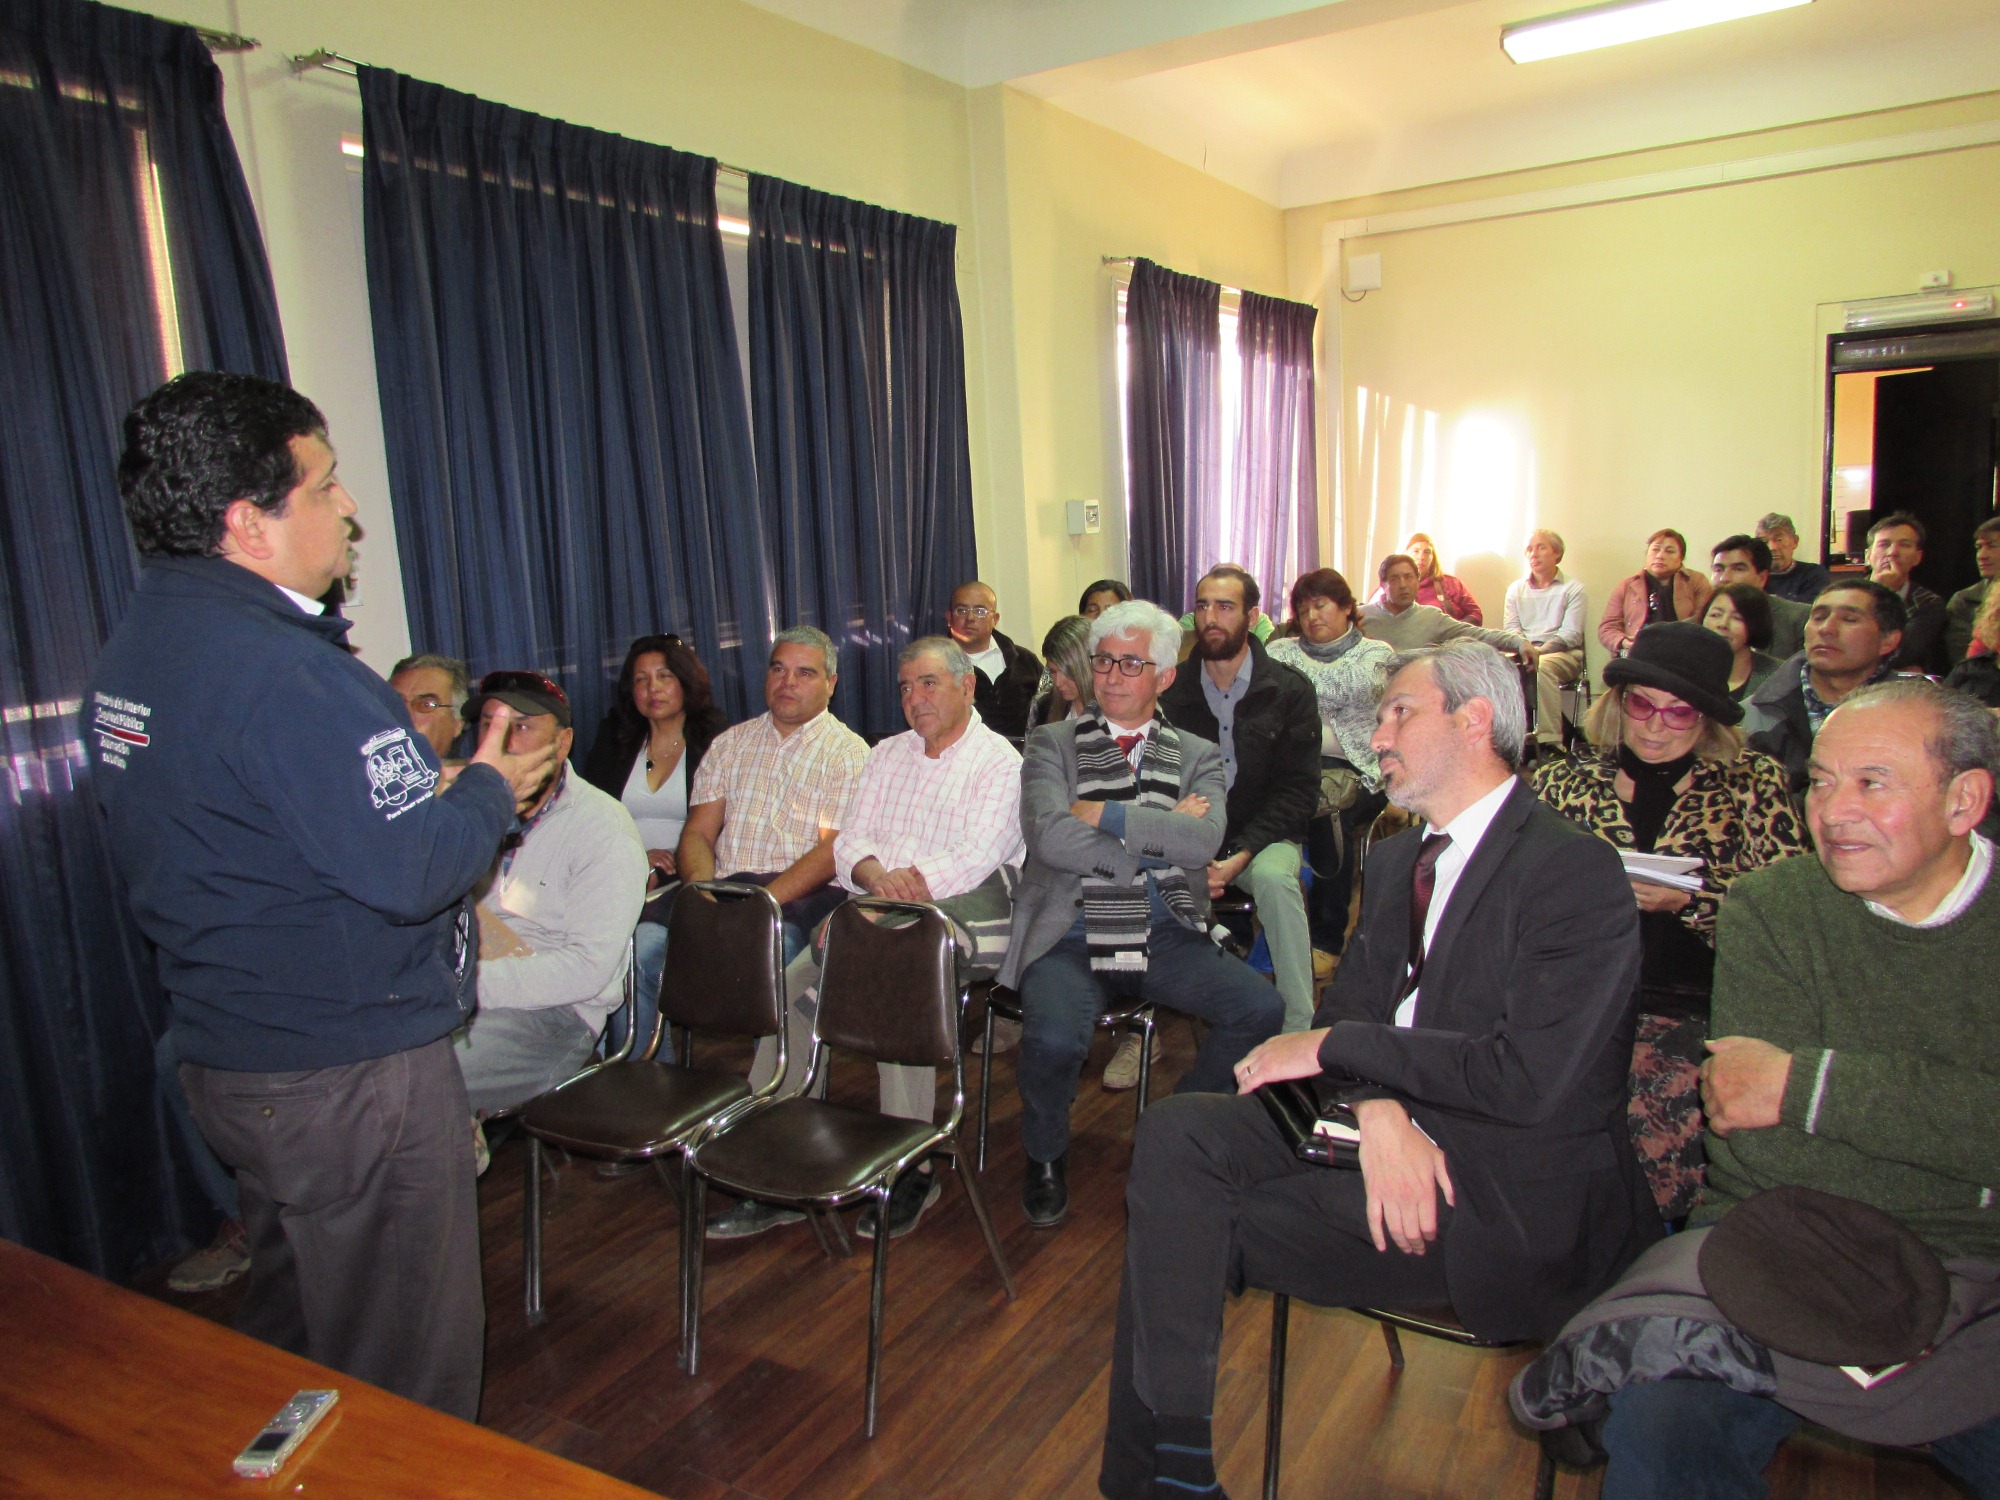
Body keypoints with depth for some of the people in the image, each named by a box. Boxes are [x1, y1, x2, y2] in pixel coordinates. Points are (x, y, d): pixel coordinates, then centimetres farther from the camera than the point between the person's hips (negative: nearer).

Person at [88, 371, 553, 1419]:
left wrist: (433, 788, 10)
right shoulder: (284, 669, -25)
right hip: (352, 1072, -10)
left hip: (228, 1054, 10)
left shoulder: (141, 641, 6)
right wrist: (489, 789, -8)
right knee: (404, 1376, 8)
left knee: (288, 1334, 27)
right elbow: (412, 872, -27)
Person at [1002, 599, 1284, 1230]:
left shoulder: (1197, 756, 13)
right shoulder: (1052, 744, 8)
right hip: (1072, 937, -2)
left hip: (1167, 937, 3)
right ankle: (1045, 1159, 5)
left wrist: (1105, 814, -12)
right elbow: (1051, 837, -12)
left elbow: (1204, 840, -8)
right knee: (1053, 1040, -31)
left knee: (1263, 1010, -19)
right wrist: (1160, 836, -8)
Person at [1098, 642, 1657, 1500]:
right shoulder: (1396, 859, 13)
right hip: (1390, 1126, 7)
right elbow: (1352, 1004, 8)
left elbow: (1527, 1076, -22)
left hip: (1504, 1199, -7)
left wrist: (1332, 1046, -16)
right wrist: (1379, 1110, -15)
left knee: (1211, 1231, -16)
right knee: (1176, 1134, -13)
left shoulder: (1576, 872, -13)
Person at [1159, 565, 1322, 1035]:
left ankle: (1300, 1031, -24)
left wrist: (1241, 855, -18)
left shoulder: (1290, 691, -1)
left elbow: (1298, 789, -4)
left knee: (1274, 877, -35)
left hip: (1263, 836, -1)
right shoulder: (1172, 691, 3)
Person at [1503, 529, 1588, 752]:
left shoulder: (1572, 589, 8)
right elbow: (1511, 629, 10)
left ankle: (1550, 741, -40)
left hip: (1563, 653, -3)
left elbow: (1571, 634, -3)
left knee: (1542, 666, -38)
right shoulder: (1516, 589, 21)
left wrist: (1539, 651, -19)